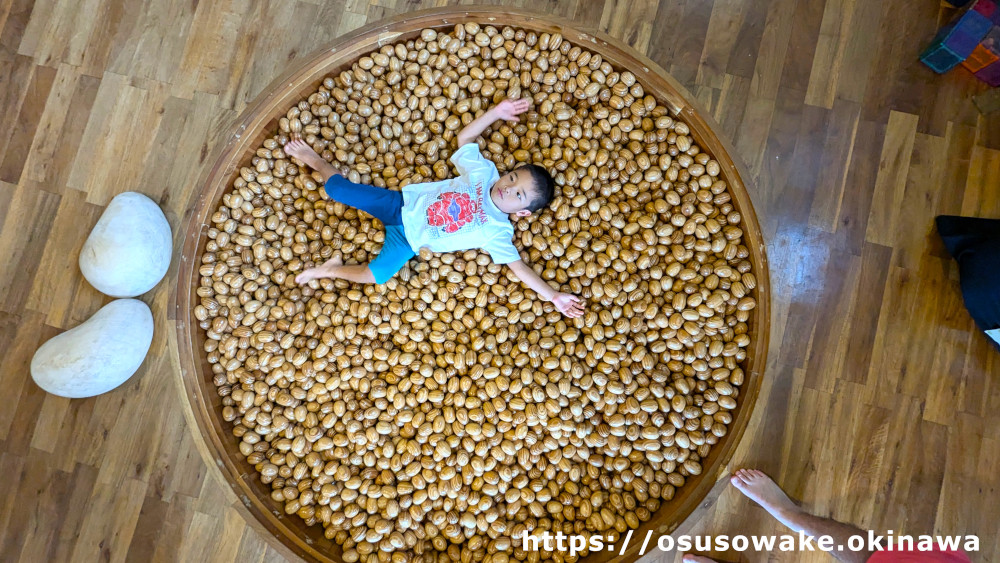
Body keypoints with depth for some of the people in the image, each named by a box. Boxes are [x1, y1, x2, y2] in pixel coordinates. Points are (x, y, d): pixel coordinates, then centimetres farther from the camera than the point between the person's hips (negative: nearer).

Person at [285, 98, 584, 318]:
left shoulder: (497, 232, -13)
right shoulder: (484, 172, -6)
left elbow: (520, 267, -16)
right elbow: (465, 137, 4)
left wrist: (554, 296, -23)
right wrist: (496, 112, -6)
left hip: (408, 240, -2)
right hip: (404, 202, 2)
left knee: (374, 275, -26)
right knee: (338, 189, -1)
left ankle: (332, 270, 5)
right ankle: (315, 160, 34)